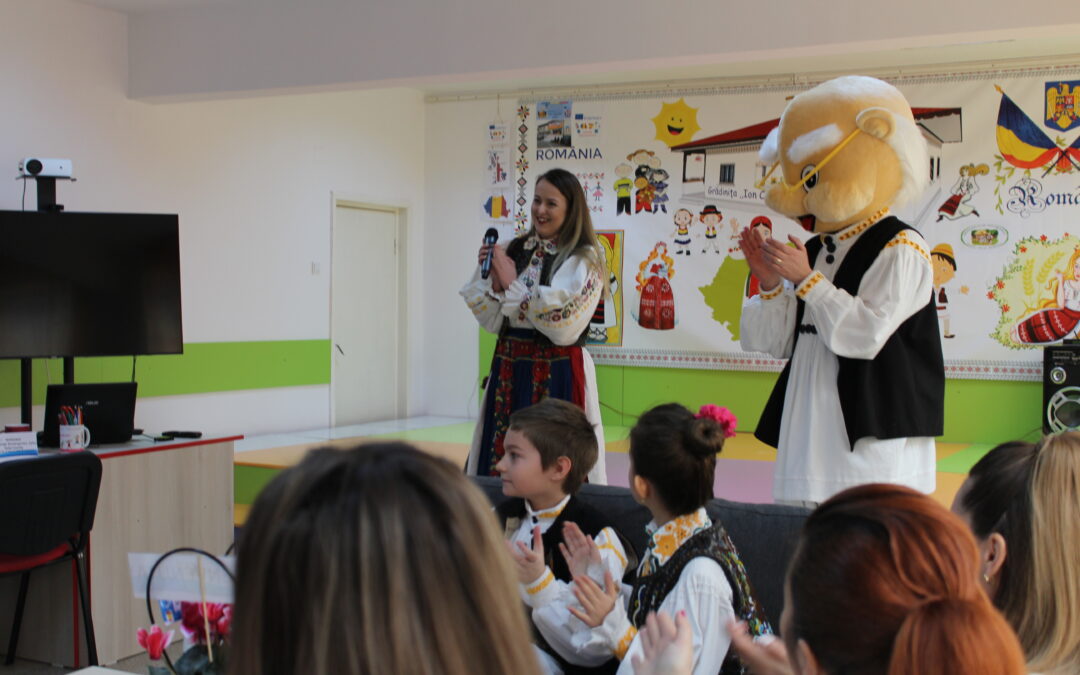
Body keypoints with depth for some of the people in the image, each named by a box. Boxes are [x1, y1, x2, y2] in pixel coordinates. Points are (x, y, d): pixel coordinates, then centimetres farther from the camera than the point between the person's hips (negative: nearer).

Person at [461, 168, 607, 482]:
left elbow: (564, 327, -16)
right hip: (508, 371, 5)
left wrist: (513, 285, -11)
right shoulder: (515, 251, 9)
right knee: (501, 462, 8)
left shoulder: (585, 261, -6)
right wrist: (493, 280, -8)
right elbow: (493, 322, 9)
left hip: (558, 374, -5)